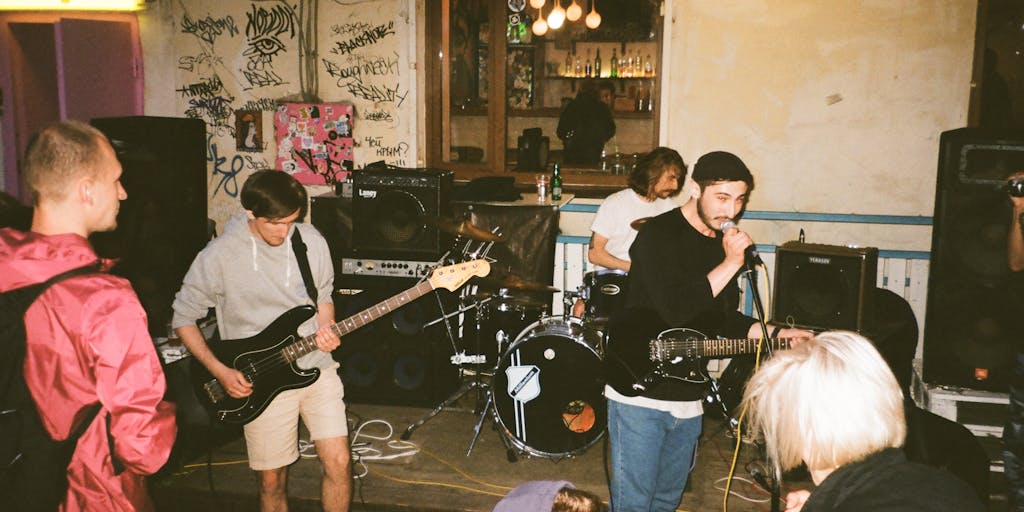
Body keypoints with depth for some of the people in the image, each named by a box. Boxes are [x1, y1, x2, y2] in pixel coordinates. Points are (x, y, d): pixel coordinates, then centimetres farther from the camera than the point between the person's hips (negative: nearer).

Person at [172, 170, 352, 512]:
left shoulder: (312, 242, -3)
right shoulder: (219, 256, -14)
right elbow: (183, 318, -3)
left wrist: (326, 329, -8)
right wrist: (220, 371, -10)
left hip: (315, 365, 3)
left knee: (338, 463, -1)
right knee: (272, 481, 7)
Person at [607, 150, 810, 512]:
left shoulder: (724, 244, 9)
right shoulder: (658, 234, -15)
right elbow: (675, 309, -27)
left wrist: (776, 334, 3)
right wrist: (730, 264, -23)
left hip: (687, 398, 8)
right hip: (639, 391, -7)